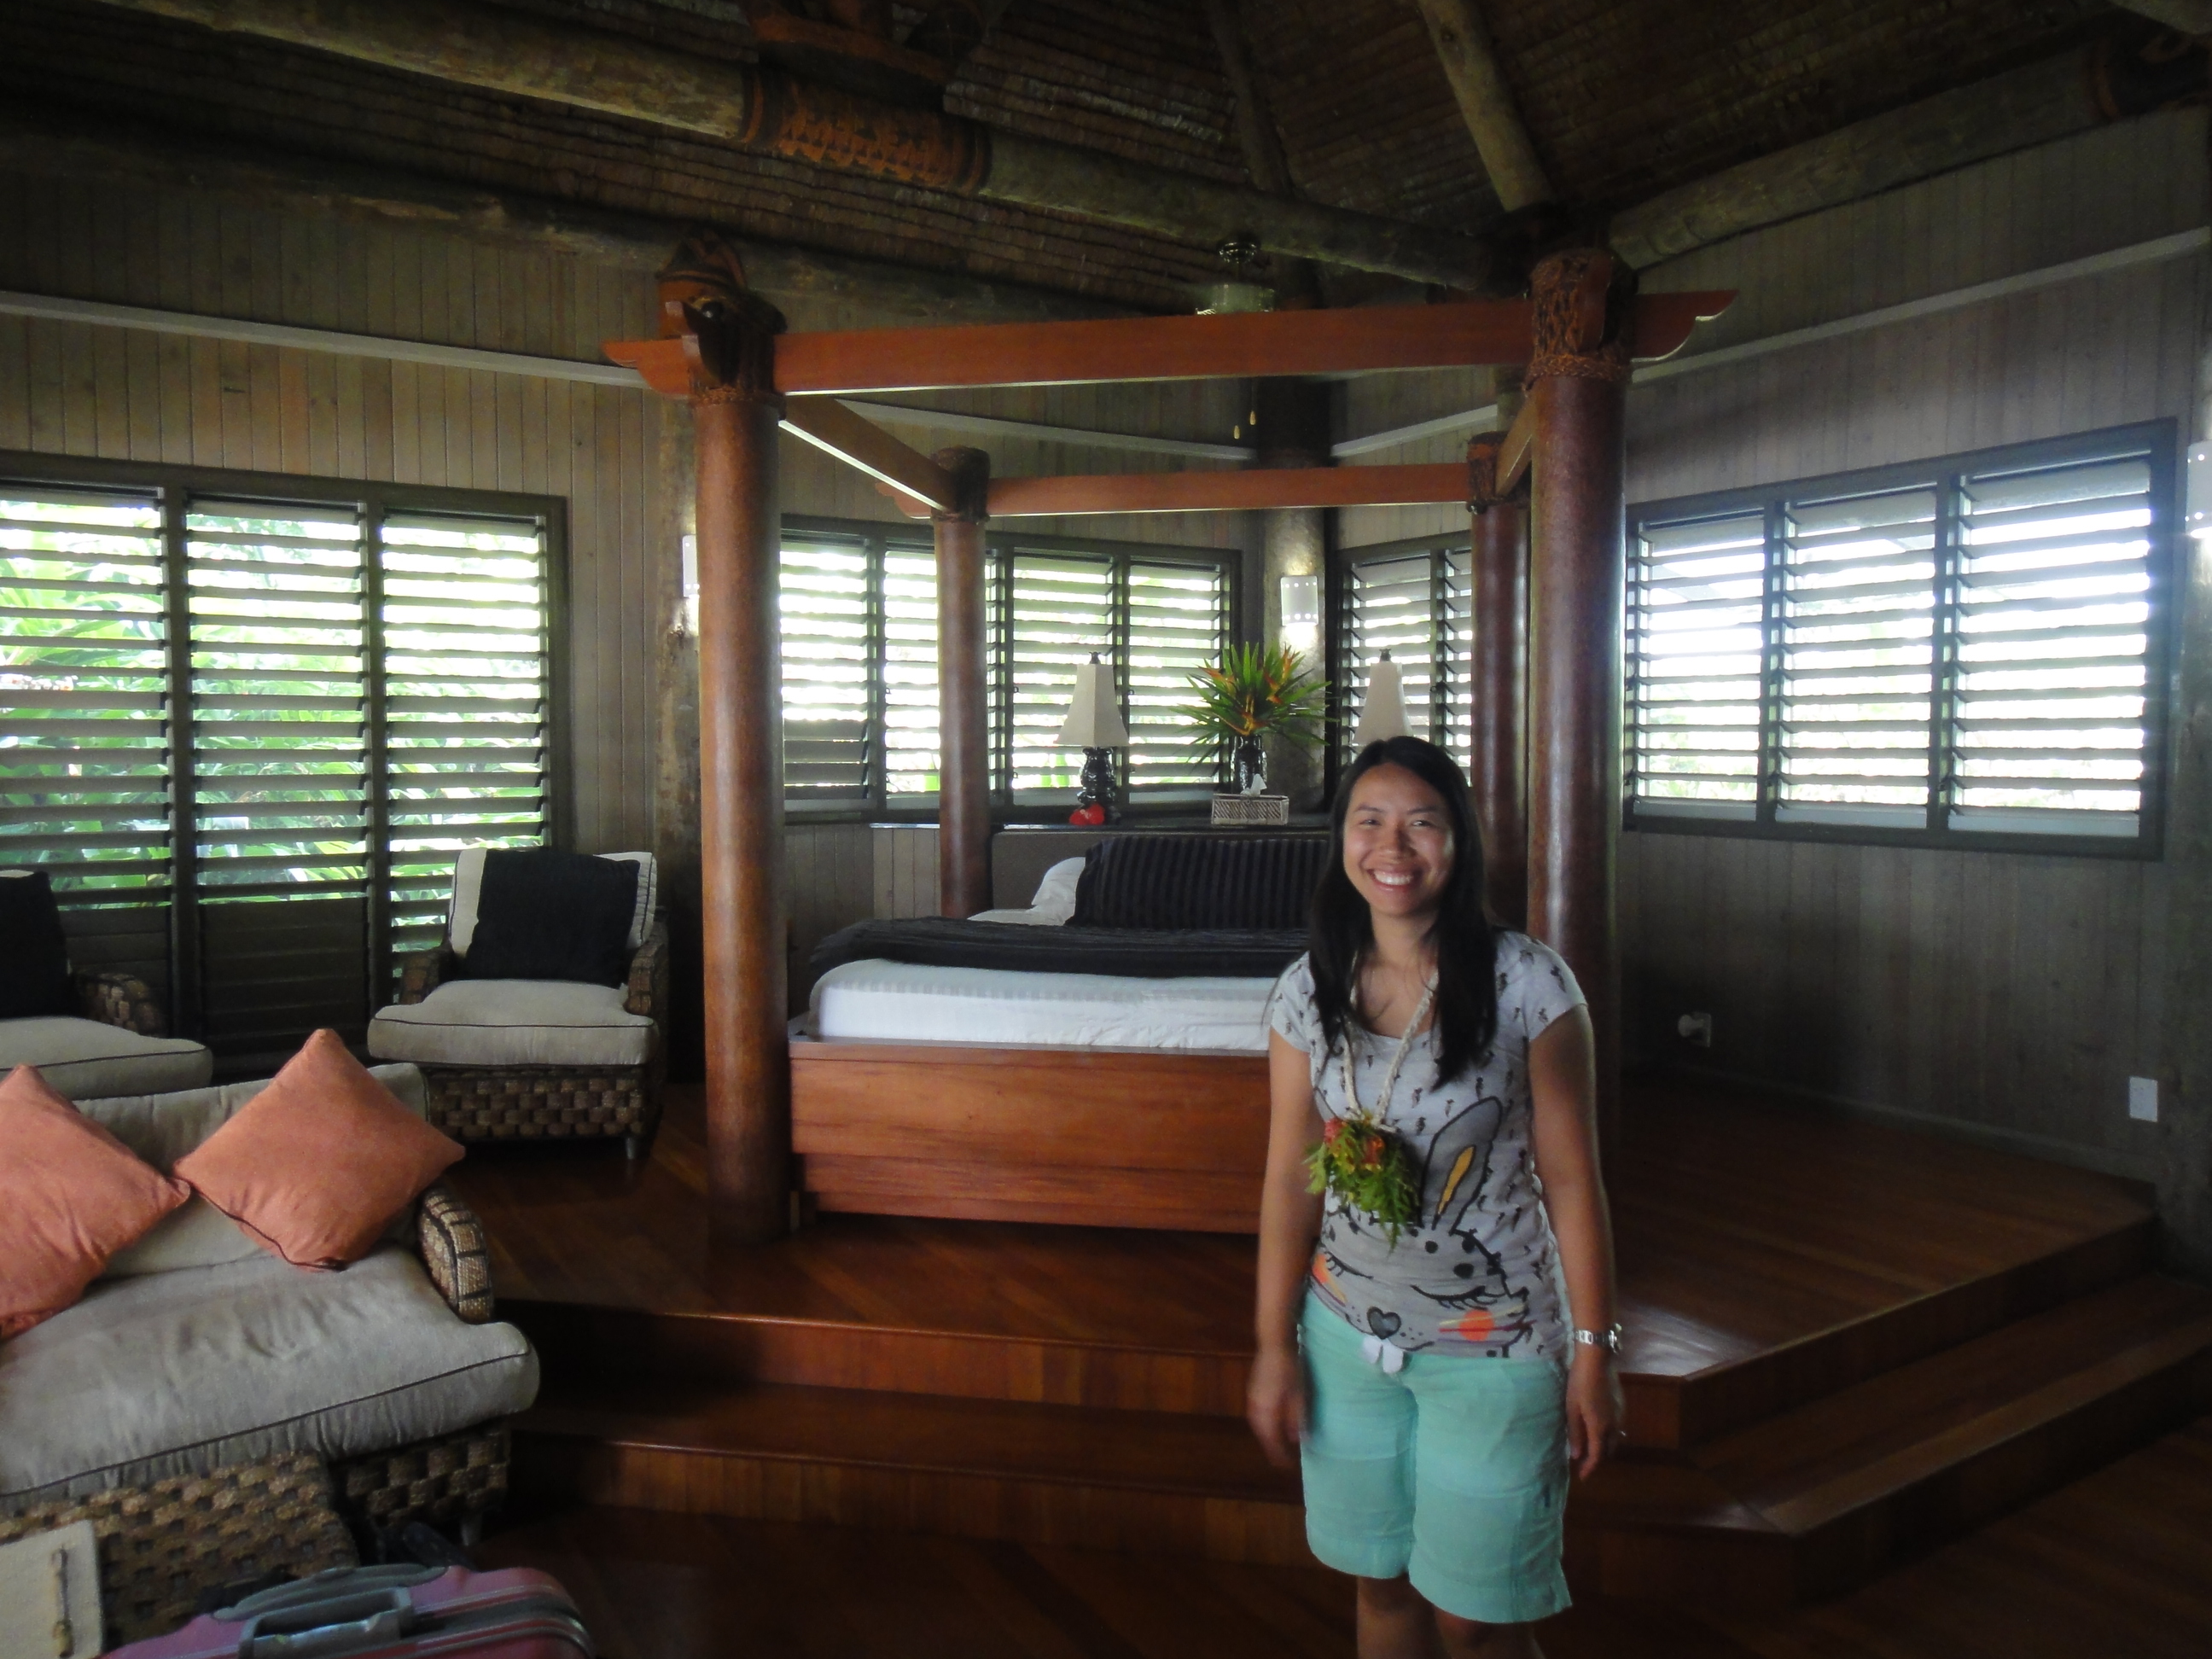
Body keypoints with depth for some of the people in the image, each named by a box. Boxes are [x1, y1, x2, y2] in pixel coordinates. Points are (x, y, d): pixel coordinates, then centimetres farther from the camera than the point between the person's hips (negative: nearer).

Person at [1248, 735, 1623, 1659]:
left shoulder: (1527, 985, -15)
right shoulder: (1307, 992, -5)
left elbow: (1571, 1181, -9)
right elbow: (1290, 1179, -1)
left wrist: (1593, 1351, -7)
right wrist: (1275, 1345, 1)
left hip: (1492, 1345, -3)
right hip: (1347, 1334, 3)